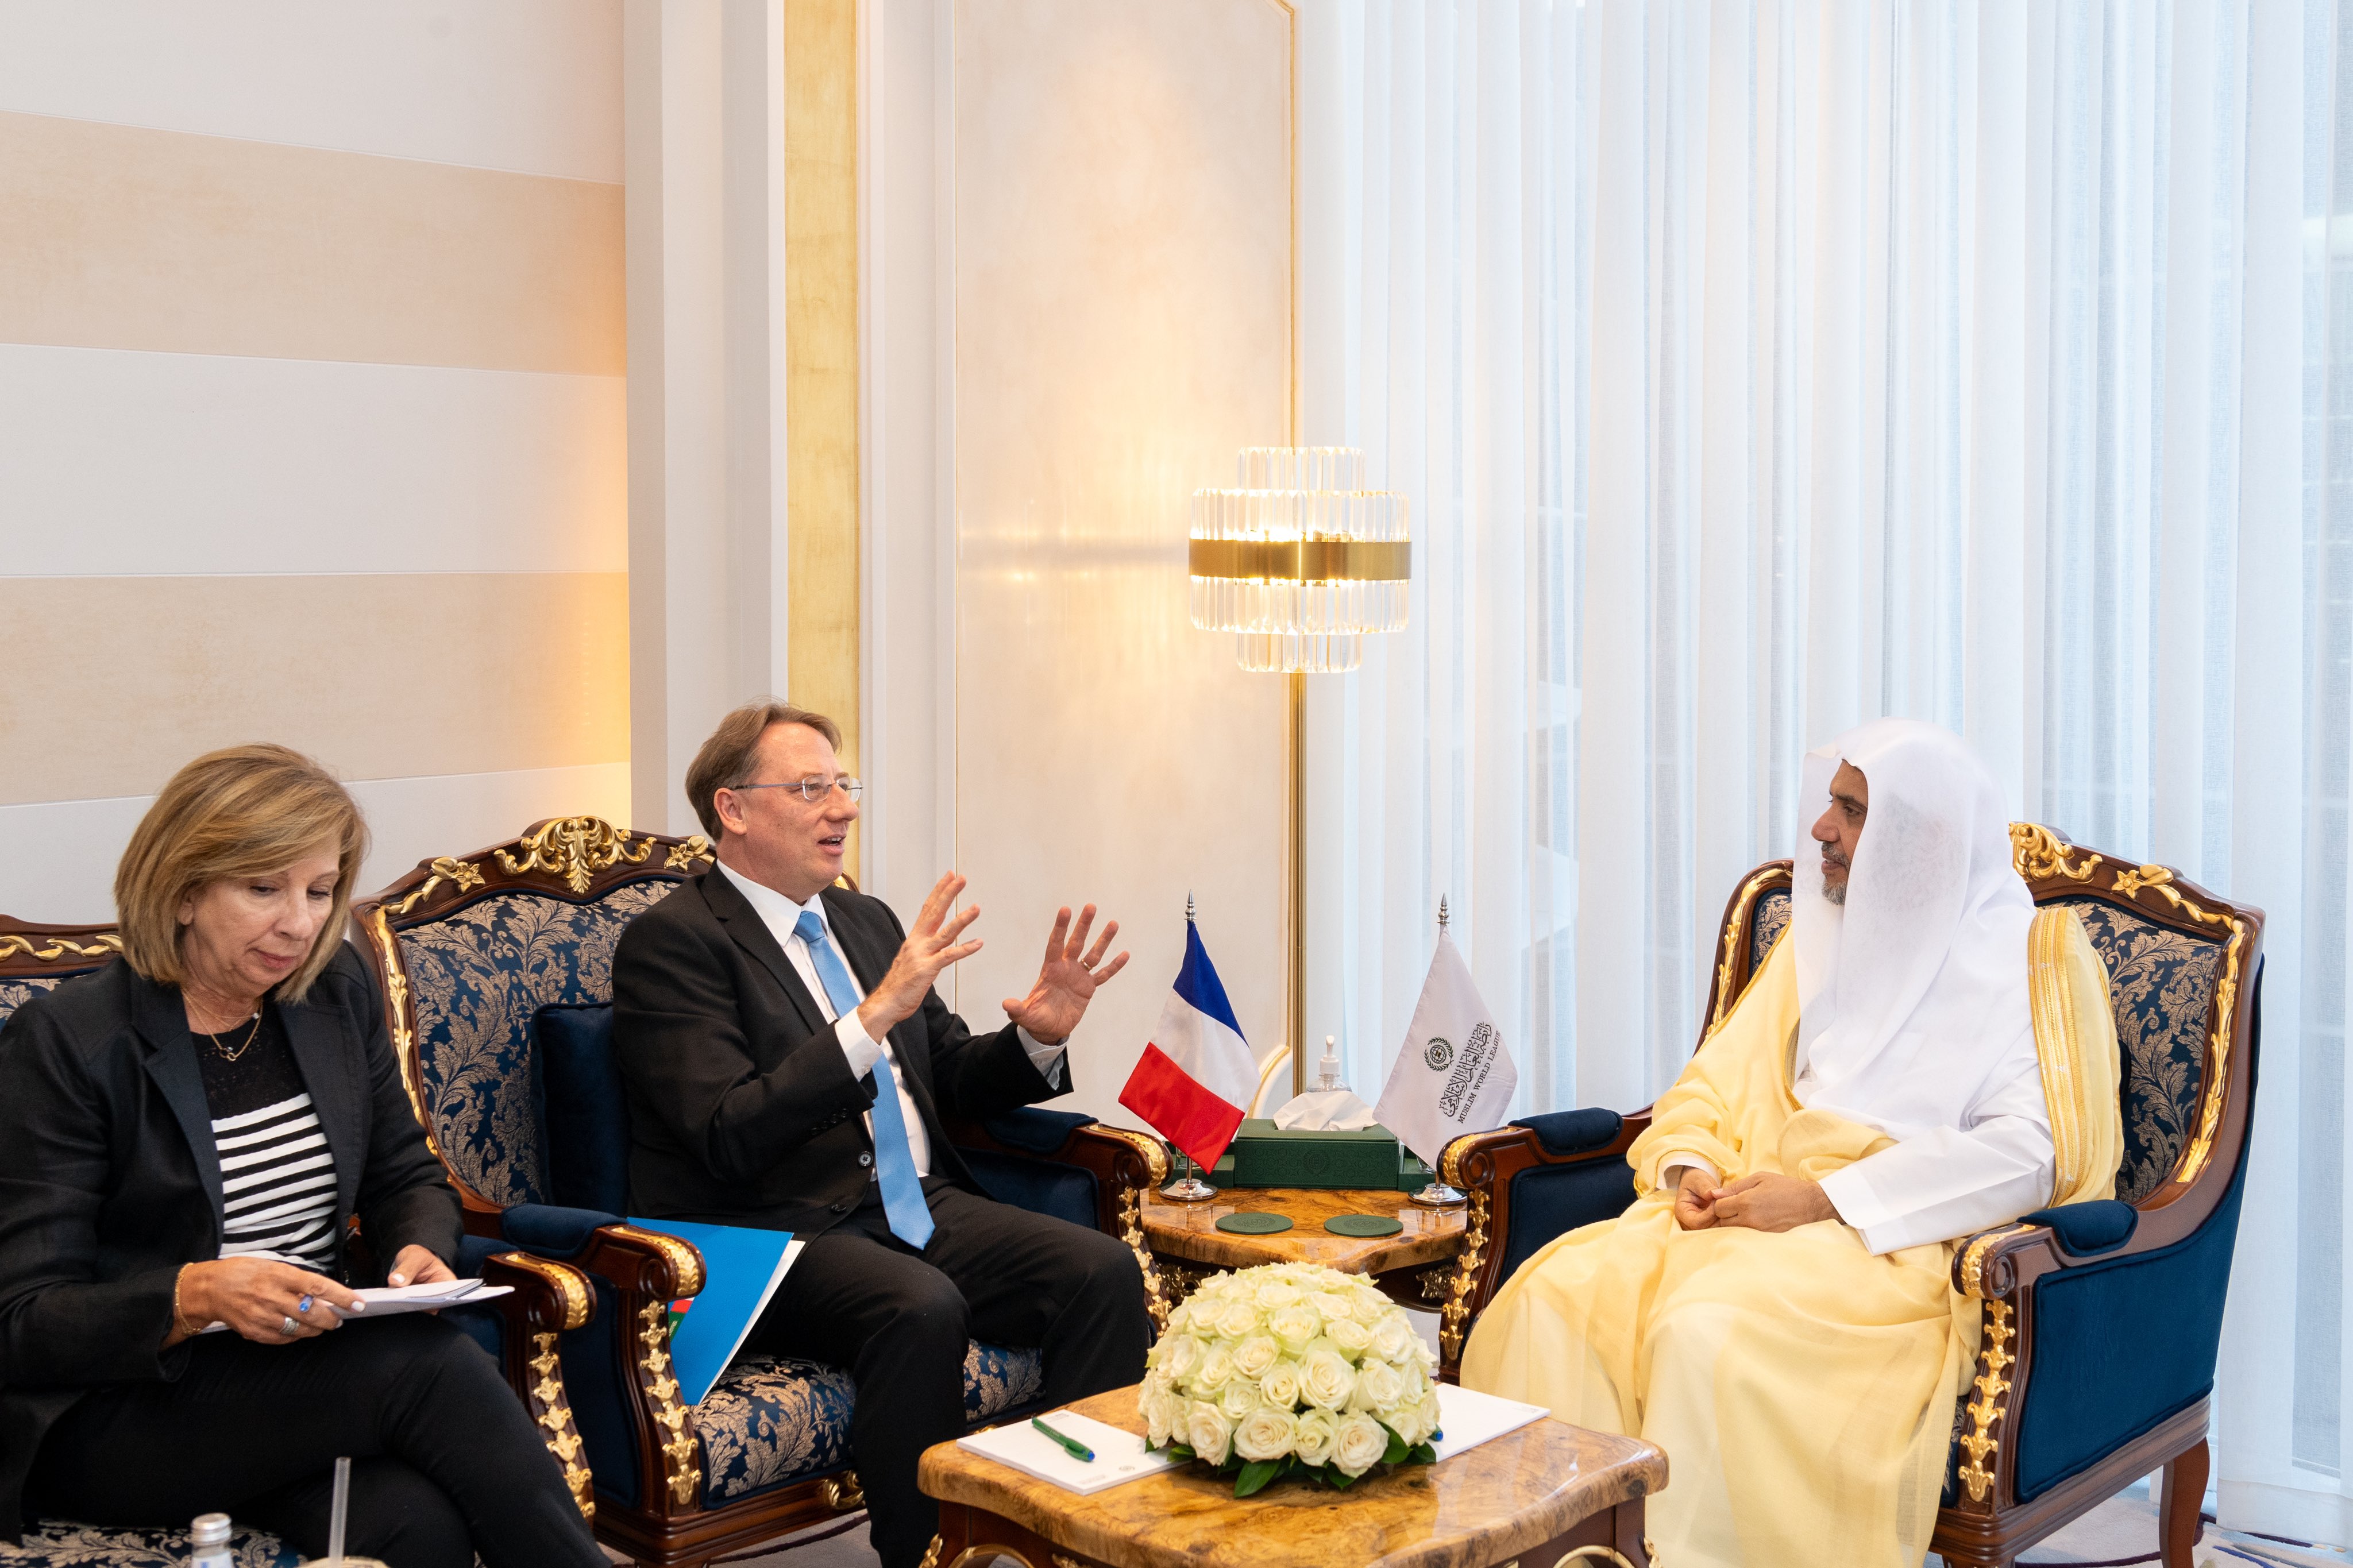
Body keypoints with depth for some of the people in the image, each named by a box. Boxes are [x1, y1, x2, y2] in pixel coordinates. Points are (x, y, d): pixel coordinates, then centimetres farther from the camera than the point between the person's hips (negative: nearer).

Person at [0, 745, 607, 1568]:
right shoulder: (66, 1041, -9)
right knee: (432, 1366, -29)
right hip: (108, 1418, -4)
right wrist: (197, 1296, -29)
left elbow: (408, 1178, 18)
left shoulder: (337, 992, 7)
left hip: (312, 1365, 5)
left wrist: (421, 1251, -6)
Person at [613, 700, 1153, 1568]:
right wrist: (876, 1015, -26)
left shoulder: (867, 919, 18)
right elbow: (730, 1136, -18)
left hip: (921, 1206, 7)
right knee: (920, 1308, -35)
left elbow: (950, 1077, 24)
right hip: (780, 1235, -7)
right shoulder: (669, 940, -6)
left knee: (1103, 1268, -17)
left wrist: (1038, 1038, 2)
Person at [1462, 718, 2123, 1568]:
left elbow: (2026, 1152, -12)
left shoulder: (2026, 957, 1)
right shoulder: (1822, 937, 21)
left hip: (1899, 1243, -5)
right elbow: (1718, 1081, 20)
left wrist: (1826, 1197, -17)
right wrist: (1687, 1169, -4)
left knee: (1710, 1332, -35)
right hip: (1758, 1204, 6)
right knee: (1556, 1294, -22)